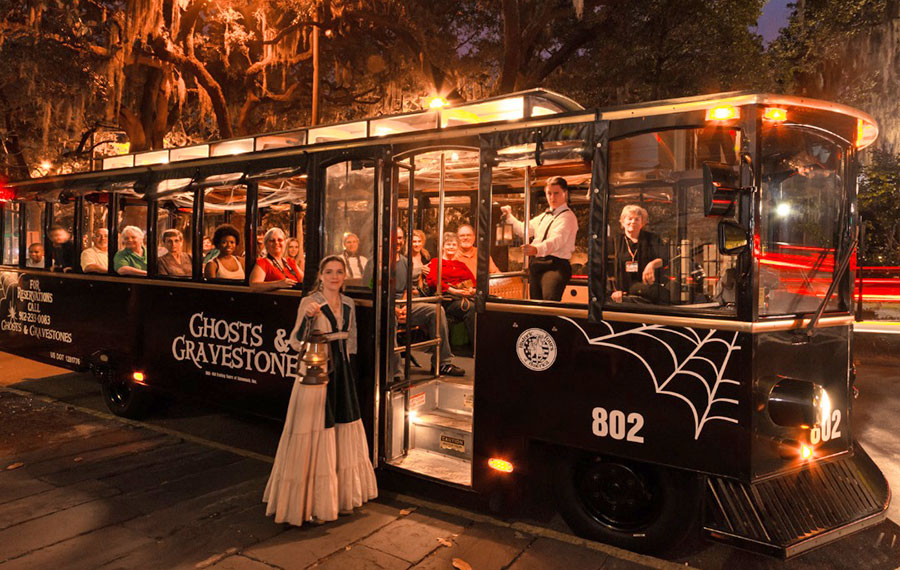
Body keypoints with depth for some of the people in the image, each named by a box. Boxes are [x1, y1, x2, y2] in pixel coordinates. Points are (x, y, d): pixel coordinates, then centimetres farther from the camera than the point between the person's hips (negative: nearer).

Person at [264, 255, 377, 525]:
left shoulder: (348, 304, 8)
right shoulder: (309, 302, -9)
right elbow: (296, 343, -15)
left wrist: (350, 374, 15)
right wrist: (308, 317, -29)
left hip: (342, 376, 6)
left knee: (343, 434, 14)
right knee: (314, 439, 0)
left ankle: (342, 493, 30)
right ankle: (310, 501, 15)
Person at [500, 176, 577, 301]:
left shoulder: (567, 216, -5)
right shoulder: (543, 217, 24)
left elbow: (557, 240, -24)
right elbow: (523, 229, 36)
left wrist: (537, 249, -41)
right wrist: (509, 216, 23)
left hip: (556, 265, -8)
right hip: (537, 265, 8)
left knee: (550, 300, -31)